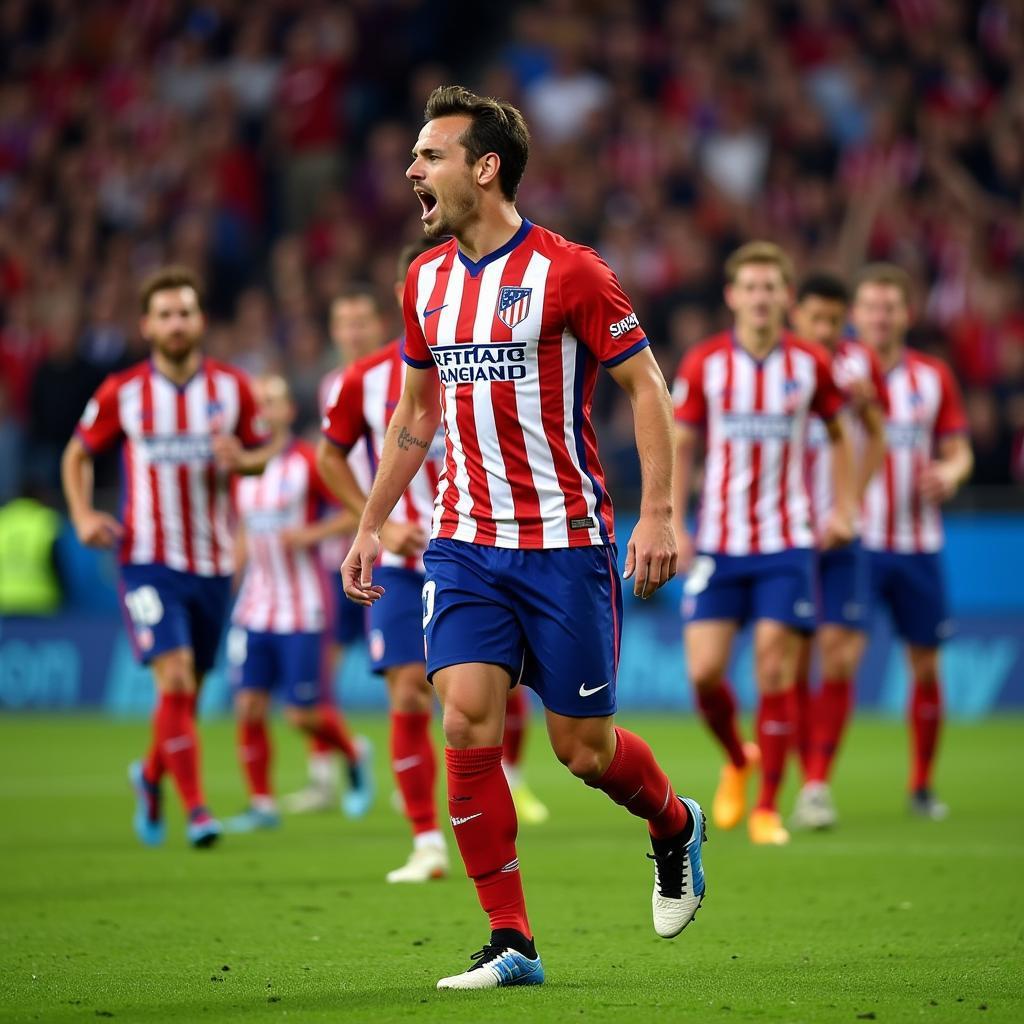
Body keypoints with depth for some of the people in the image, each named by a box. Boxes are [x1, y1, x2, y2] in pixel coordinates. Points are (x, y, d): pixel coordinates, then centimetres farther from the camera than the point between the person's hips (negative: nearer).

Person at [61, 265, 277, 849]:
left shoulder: (232, 388, 1)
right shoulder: (122, 394, -3)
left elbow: (263, 451, 12)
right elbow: (78, 455, 10)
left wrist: (241, 459, -12)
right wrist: (83, 516, -5)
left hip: (214, 565, 3)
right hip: (149, 561, -3)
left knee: (190, 690, 12)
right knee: (175, 680, -17)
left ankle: (152, 775, 40)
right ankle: (196, 809, -14)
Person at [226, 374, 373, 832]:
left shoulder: (308, 462, -8)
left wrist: (312, 533, -18)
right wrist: (232, 579, 14)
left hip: (302, 608, -5)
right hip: (255, 607, 5)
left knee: (303, 714, -3)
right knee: (249, 705, -4)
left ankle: (354, 753, 27)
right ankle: (261, 803, 6)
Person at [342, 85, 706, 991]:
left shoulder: (567, 270, -10)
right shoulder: (425, 281, 8)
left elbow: (646, 385, -7)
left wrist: (659, 515, -15)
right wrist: (371, 526, 19)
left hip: (564, 541, -5)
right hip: (465, 542, 5)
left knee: (584, 747, 1)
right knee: (468, 721, -11)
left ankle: (676, 827, 36)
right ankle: (511, 944, -4)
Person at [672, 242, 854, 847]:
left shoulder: (811, 364, 0)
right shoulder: (704, 364, -1)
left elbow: (839, 435, 15)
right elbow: (680, 446, 8)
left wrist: (843, 509, 5)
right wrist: (673, 526, 0)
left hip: (788, 544, -1)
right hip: (719, 542, 1)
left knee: (776, 672, -7)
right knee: (704, 671, -8)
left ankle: (768, 808, 3)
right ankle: (737, 761, 22)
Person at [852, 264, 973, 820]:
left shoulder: (934, 376, 7)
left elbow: (958, 450, 11)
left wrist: (949, 472, -12)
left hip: (918, 542, 3)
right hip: (855, 542, -3)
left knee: (926, 664, 7)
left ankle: (922, 784, 21)